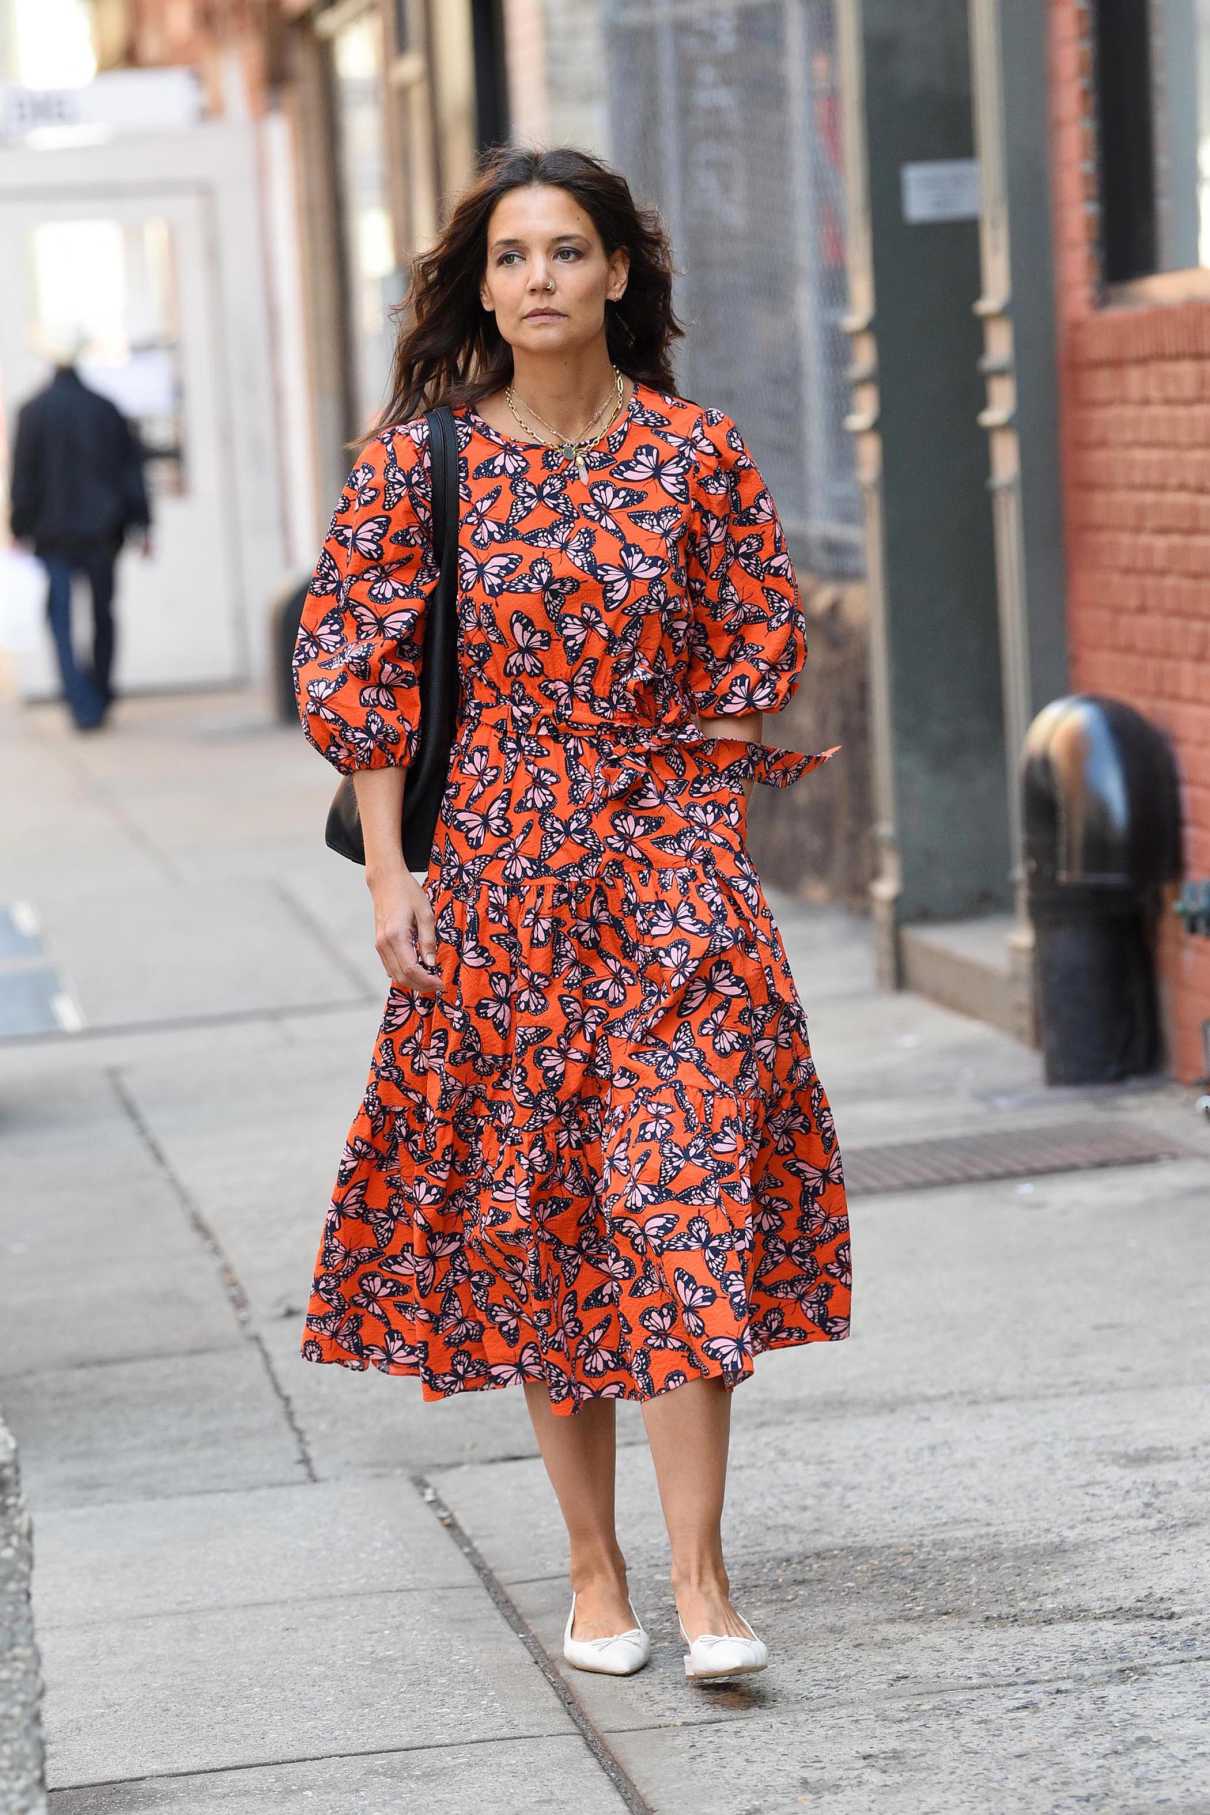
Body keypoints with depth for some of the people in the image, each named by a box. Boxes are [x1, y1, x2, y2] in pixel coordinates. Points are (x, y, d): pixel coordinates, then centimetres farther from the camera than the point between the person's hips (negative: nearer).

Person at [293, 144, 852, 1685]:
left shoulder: (696, 452, 1)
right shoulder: (418, 459, -1)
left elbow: (760, 653, 10)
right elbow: (355, 676, 0)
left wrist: (647, 774, 5)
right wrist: (391, 875, -5)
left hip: (671, 865, 0)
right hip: (494, 874, 0)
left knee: (684, 1196, -8)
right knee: (534, 1210, 4)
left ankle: (699, 1577, -9)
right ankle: (593, 1570, 13)